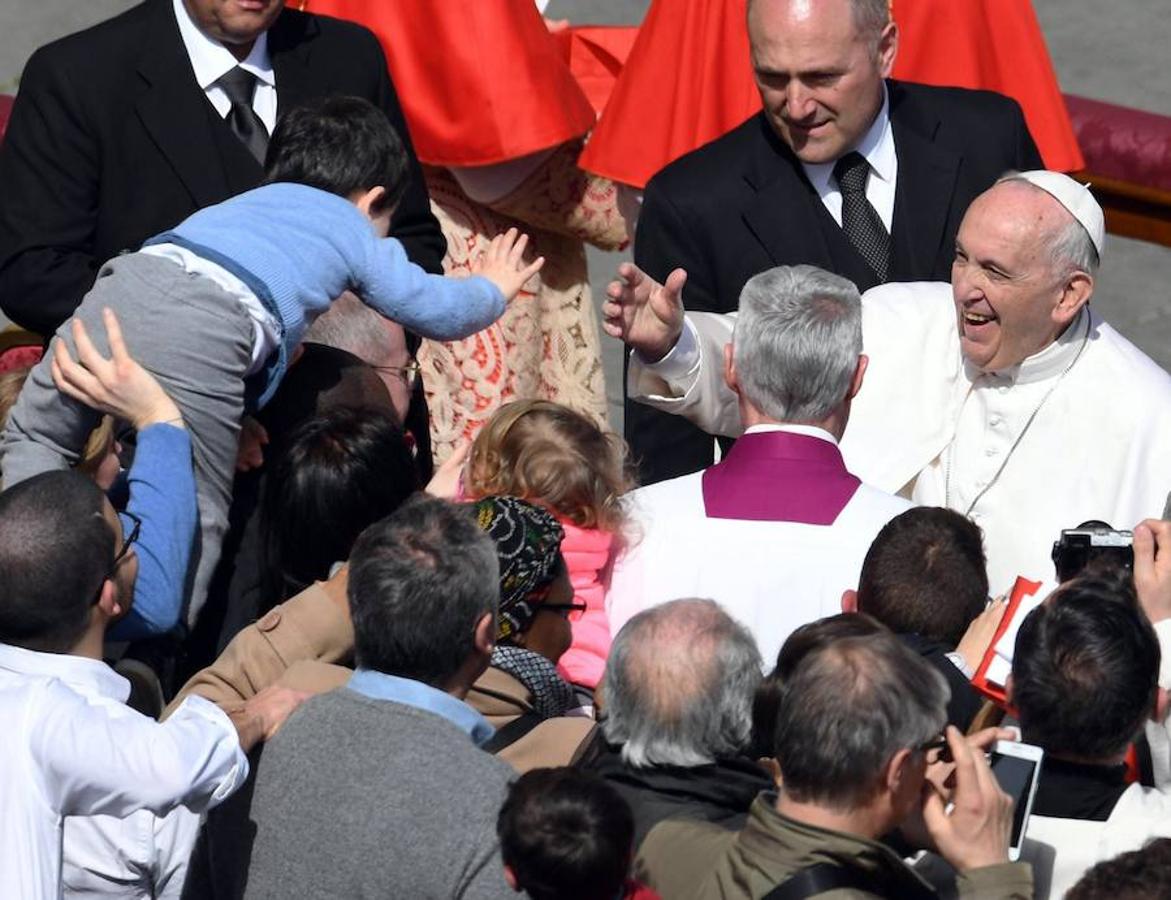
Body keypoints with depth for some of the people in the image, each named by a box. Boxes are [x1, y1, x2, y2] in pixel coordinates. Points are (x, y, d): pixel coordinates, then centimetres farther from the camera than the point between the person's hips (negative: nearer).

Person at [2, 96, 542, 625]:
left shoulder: (253, 199, 39)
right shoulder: (357, 231, 29)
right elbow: (438, 310, 39)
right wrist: (493, 290, 60)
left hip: (129, 281, 4)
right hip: (209, 330, -4)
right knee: (193, 513, 4)